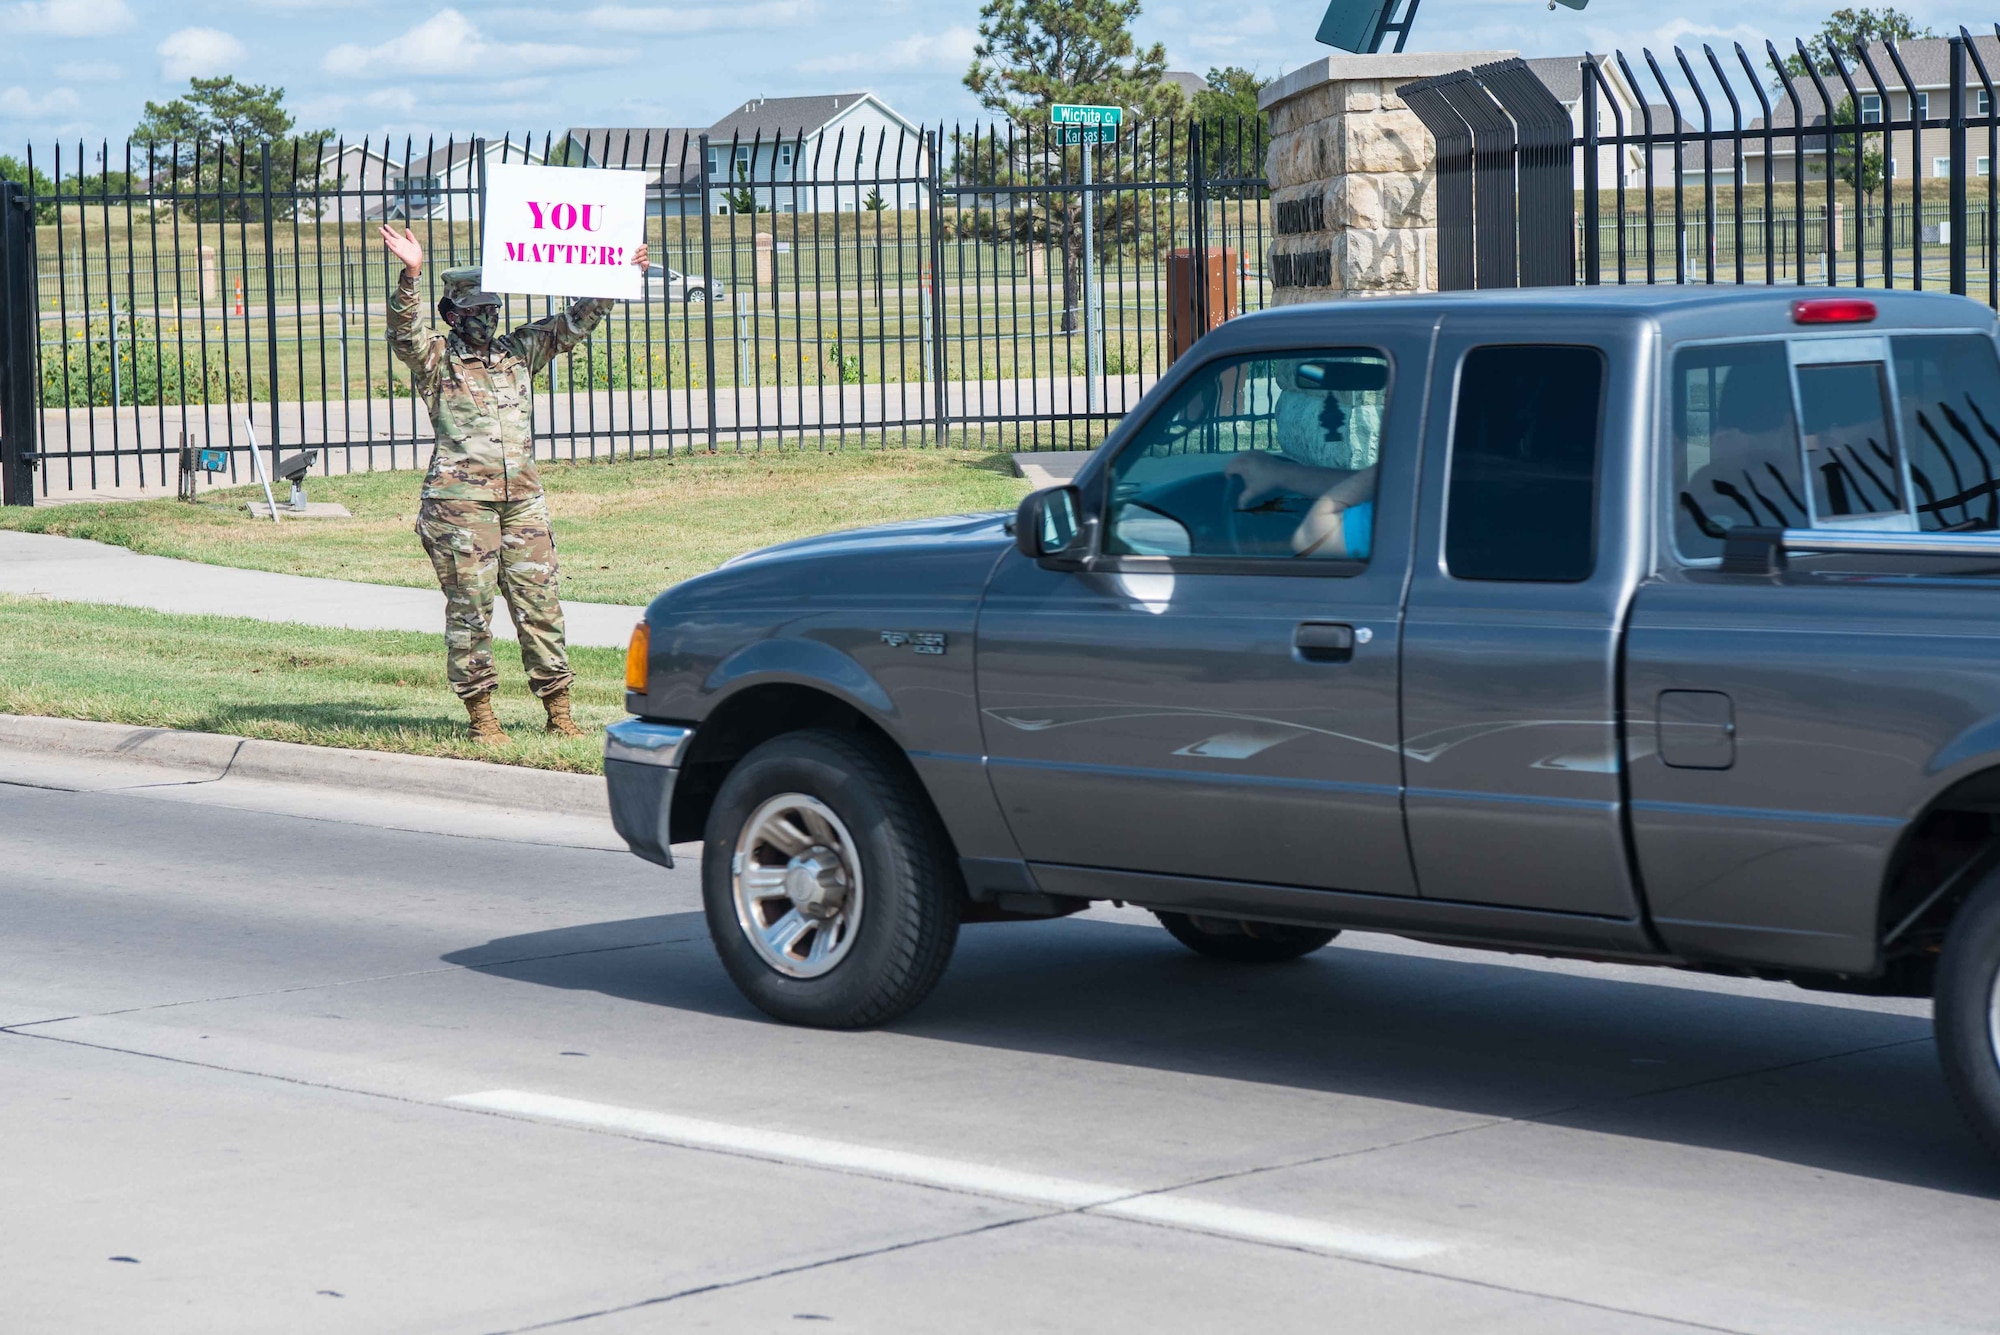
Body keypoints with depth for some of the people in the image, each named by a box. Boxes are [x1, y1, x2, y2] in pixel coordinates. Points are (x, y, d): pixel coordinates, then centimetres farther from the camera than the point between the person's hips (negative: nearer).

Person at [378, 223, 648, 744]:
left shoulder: (519, 352, 16)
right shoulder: (436, 359, 2)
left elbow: (572, 325, 20)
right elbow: (404, 332, -16)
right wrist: (411, 275, -32)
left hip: (523, 499, 4)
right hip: (461, 502, -4)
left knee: (539, 601, 4)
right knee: (470, 605, -2)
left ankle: (558, 709, 9)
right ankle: (481, 714, 4)